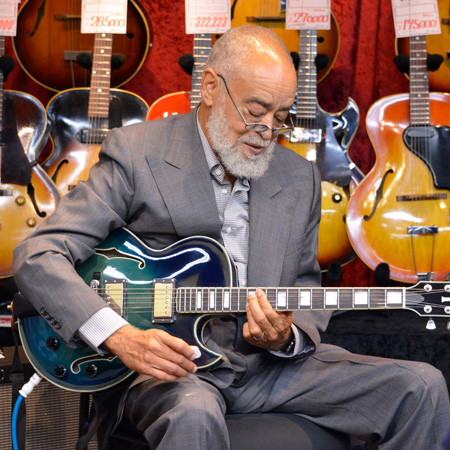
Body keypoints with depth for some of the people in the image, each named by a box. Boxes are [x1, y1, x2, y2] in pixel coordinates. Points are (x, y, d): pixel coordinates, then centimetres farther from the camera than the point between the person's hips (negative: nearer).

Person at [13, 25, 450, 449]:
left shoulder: (300, 178, 12)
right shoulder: (136, 153, -4)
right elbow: (37, 255, -10)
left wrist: (287, 338, -9)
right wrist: (120, 336, -25)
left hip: (268, 363, 6)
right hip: (170, 366, -5)